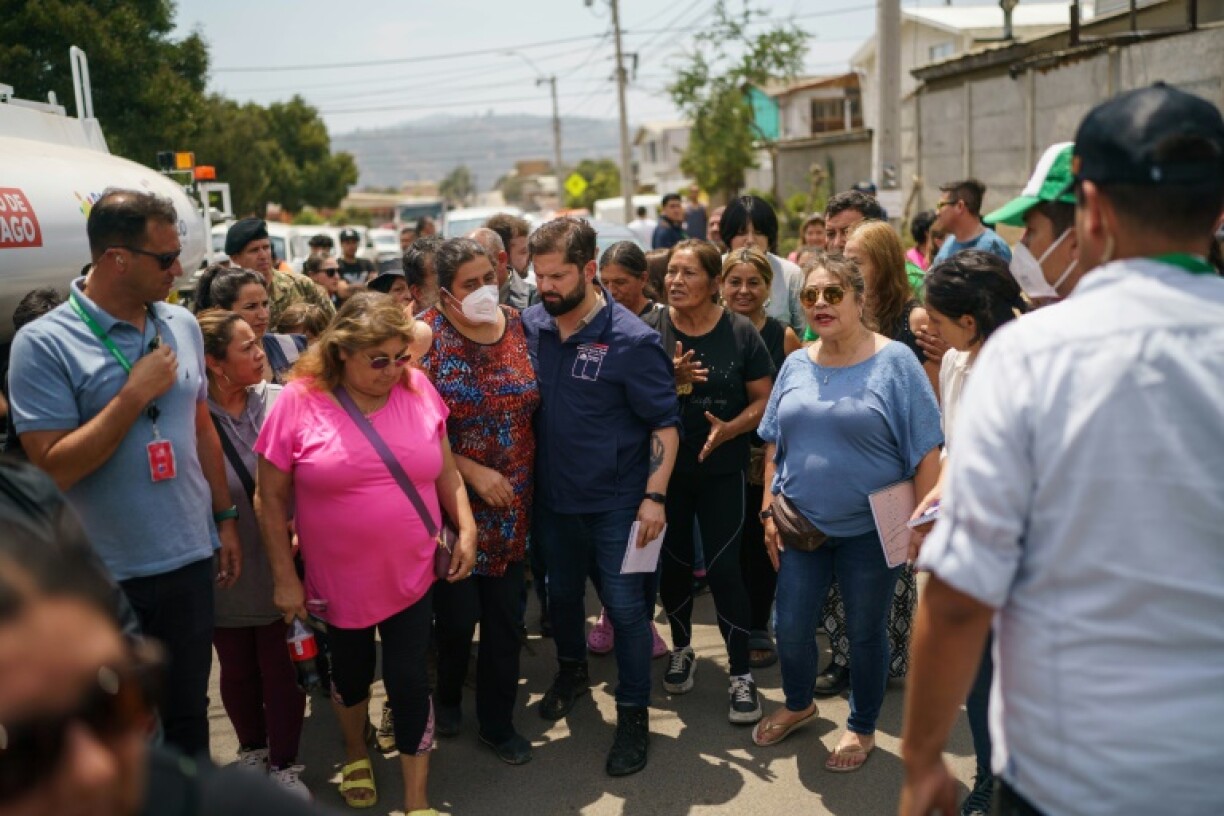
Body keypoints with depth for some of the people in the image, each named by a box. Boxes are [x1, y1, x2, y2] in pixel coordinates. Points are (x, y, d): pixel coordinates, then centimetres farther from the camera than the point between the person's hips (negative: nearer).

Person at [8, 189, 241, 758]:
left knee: (188, 716, 19)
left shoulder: (182, 326, 3)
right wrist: (136, 394, -19)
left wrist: (225, 519, 11)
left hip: (190, 561, 4)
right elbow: (52, 467, -18)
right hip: (105, 580, -4)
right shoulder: (44, 344, -14)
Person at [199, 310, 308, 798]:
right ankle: (252, 749, 45)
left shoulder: (279, 401, -11)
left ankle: (284, 764, 33)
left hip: (280, 564, 1)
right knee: (237, 670, 20)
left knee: (282, 667, 11)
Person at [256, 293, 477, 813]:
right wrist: (284, 577, -7)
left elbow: (445, 471, 6)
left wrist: (466, 528, -2)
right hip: (339, 579, -1)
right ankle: (355, 754, 50)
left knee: (409, 680, 5)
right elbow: (271, 498, -8)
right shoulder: (299, 402, -15)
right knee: (351, 672, 20)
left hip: (411, 573, 1)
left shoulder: (417, 389, -6)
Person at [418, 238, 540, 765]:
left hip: (513, 505, 4)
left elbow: (535, 405, 11)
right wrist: (472, 472, -16)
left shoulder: (518, 327, 2)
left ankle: (498, 721, 30)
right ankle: (447, 695, 38)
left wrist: (523, 477, 2)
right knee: (458, 614, 6)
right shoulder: (426, 337, -10)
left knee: (505, 616, 10)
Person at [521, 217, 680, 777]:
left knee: (626, 608, 4)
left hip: (615, 502, -5)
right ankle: (571, 672, 48)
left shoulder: (631, 340, -17)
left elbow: (664, 424, -12)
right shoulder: (529, 326, -3)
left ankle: (633, 716, 21)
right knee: (561, 592, 23)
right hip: (552, 495, 5)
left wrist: (654, 496, -19)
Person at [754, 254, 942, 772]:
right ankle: (798, 705, 40)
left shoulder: (894, 362, -11)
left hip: (870, 530, -4)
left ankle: (862, 729, 34)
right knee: (791, 628, 11)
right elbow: (774, 445, 11)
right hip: (801, 525, 4)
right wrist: (770, 509, 5)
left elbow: (926, 451, -11)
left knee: (864, 633, 11)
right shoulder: (796, 366, 4)